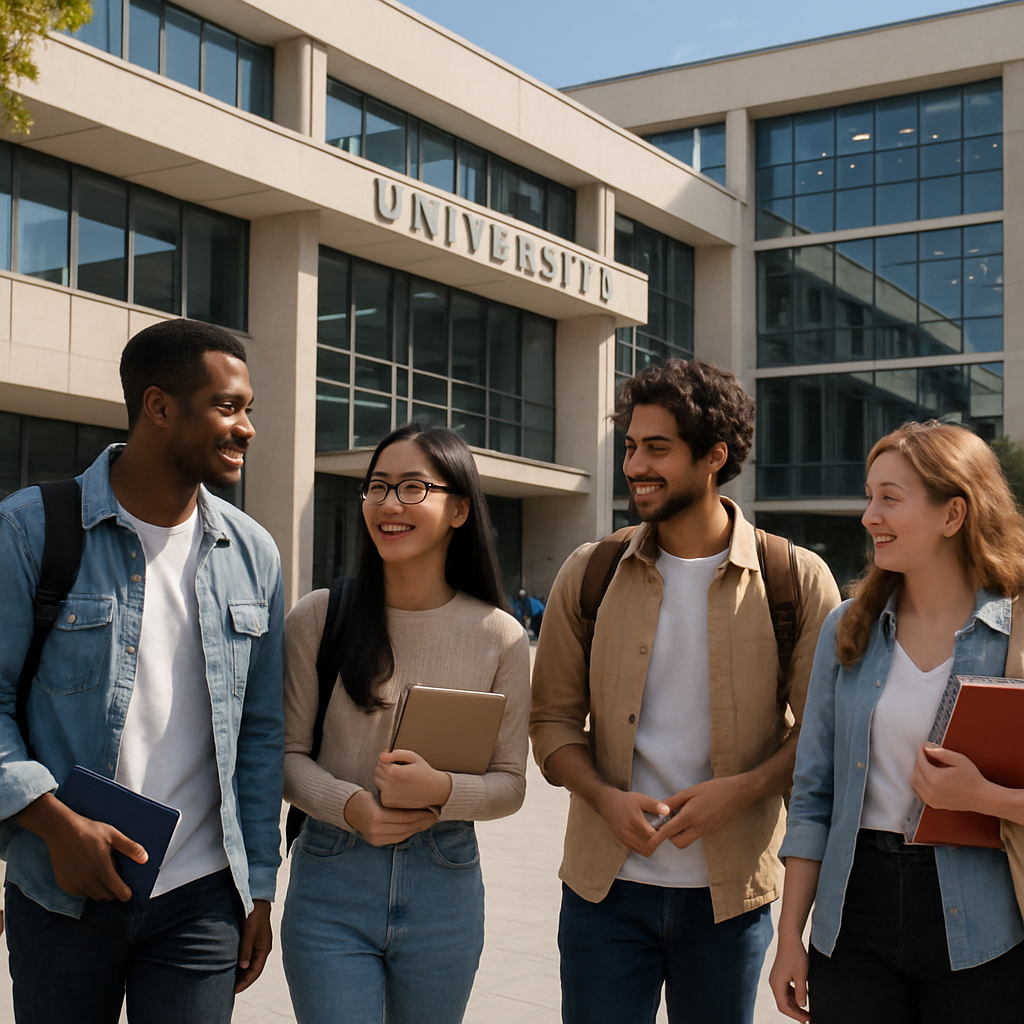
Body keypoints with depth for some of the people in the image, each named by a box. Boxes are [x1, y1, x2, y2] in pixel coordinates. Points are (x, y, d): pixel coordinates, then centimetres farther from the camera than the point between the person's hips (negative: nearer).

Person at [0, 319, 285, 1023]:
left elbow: (261, 732, 8)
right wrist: (58, 825, -18)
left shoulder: (252, 554, 4)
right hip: (60, 893, -2)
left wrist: (258, 887, 7)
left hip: (200, 898, 2)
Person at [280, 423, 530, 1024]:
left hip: (445, 889, 1)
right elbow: (287, 753, 0)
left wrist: (444, 790, -19)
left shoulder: (499, 636, -2)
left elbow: (510, 782, 0)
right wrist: (349, 806, -18)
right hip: (331, 886, -1)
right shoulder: (318, 619, -3)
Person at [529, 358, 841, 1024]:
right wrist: (605, 797, -12)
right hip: (606, 887, 1)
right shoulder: (588, 575, 1)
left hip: (731, 893, 0)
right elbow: (552, 718, 5)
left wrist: (743, 788, -16)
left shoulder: (798, 581, -4)